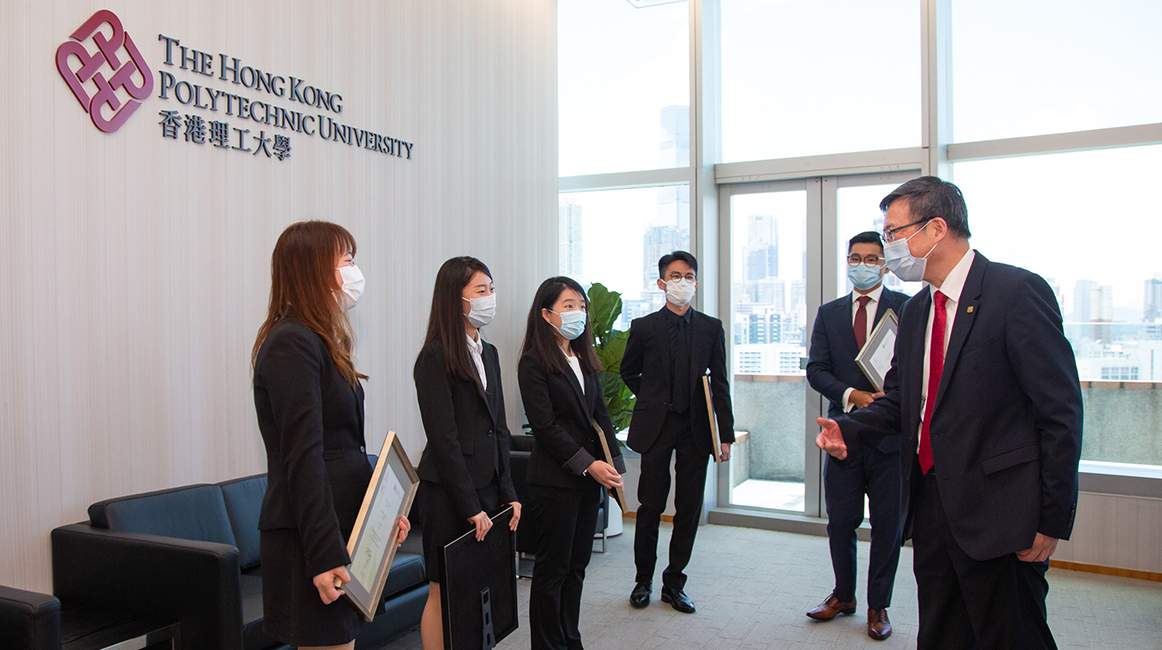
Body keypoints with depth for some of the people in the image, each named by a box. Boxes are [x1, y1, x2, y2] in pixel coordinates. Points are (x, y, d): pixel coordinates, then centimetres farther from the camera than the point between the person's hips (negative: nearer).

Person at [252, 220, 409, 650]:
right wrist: (325, 556, -23)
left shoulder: (319, 341, 14)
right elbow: (302, 458, -22)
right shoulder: (291, 343, -16)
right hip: (309, 538, -9)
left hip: (343, 528, 9)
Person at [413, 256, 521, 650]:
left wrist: (508, 493, 7)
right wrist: (470, 507, -15)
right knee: (444, 591, 4)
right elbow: (443, 439, -16)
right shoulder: (436, 357, -12)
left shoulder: (488, 353, 12)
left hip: (487, 487, 7)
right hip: (448, 494, -7)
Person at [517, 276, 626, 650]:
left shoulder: (584, 359, 13)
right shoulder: (534, 362, -10)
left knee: (577, 564, 15)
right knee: (552, 569, 4)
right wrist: (589, 465, -18)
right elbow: (545, 426, -16)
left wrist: (614, 464, 0)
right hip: (555, 481, -7)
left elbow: (600, 415, 11)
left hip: (589, 478, 7)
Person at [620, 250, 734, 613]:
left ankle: (674, 583, 21)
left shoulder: (711, 328, 5)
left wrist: (726, 434, 2)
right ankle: (643, 579, 23)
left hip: (695, 429, 2)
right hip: (655, 427, -1)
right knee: (650, 506, 5)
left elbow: (720, 383, 6)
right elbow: (628, 372, 15)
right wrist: (653, 399, 7)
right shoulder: (644, 327, 1)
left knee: (689, 509, 6)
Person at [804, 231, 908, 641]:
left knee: (887, 525, 8)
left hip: (890, 434, -2)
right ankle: (844, 595, 31)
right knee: (840, 521, 11)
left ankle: (878, 605, 24)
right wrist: (852, 396, -14)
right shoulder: (829, 314, 10)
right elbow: (816, 370, 2)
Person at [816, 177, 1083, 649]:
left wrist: (1052, 519, -13)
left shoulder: (1018, 291, -12)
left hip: (996, 511, -7)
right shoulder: (914, 311, 11)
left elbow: (1060, 410, -13)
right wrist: (849, 429, -3)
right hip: (930, 505, 7)